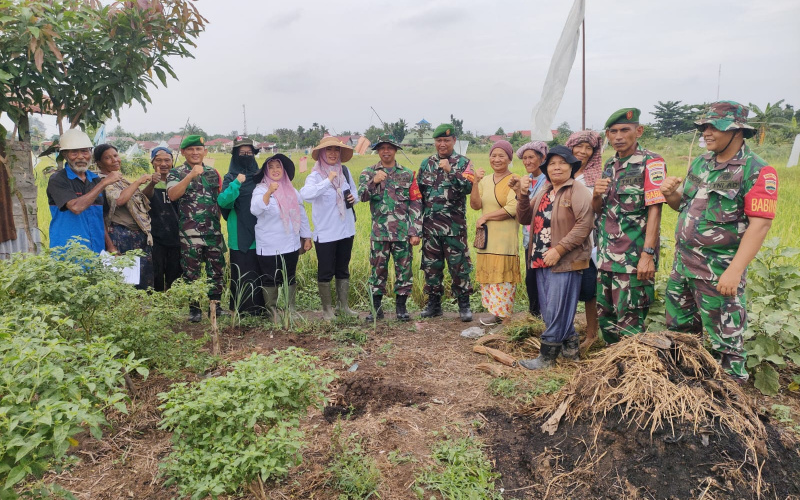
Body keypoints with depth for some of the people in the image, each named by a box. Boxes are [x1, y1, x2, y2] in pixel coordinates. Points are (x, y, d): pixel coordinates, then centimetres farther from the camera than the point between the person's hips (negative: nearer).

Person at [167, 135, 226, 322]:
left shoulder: (213, 173, 13)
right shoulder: (176, 173, 0)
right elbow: (172, 195, -19)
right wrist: (191, 175, -27)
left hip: (214, 231, 4)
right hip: (190, 233, -4)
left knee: (216, 270, 7)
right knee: (191, 272, 3)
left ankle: (216, 305, 19)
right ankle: (194, 309, 13)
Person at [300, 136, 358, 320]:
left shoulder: (345, 171, 4)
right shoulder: (316, 175, -11)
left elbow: (354, 190, 19)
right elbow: (305, 194, -31)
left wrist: (354, 198, -3)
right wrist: (328, 181, -32)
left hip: (346, 230, 5)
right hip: (325, 233, -5)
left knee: (343, 269, 16)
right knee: (326, 272, 5)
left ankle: (344, 306, 29)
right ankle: (327, 309, 21)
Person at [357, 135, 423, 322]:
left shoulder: (408, 174, 6)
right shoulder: (368, 173, 7)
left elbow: (416, 204, 3)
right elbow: (362, 196, -8)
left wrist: (416, 232, -3)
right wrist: (374, 182, -27)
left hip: (403, 232, 0)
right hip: (379, 232, 0)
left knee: (403, 270, 5)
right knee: (378, 269, 6)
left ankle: (401, 307, 19)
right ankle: (376, 308, 19)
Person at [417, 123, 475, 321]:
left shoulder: (463, 162, 1)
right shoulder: (426, 163, 11)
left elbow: (468, 187, -14)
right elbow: (418, 192, 14)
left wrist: (450, 170, -20)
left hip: (455, 225, -3)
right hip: (430, 224, 4)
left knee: (459, 265, 0)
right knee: (431, 265, 9)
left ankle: (464, 305, 11)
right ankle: (434, 303, 21)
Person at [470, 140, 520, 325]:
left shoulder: (514, 180, -3)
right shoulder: (485, 180, 13)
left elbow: (512, 210, -15)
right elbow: (475, 205, 0)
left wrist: (486, 217, -9)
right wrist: (475, 182, -11)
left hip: (505, 238, -6)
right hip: (486, 237, 6)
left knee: (502, 274, -5)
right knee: (487, 274, 8)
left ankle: (500, 312, 5)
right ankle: (493, 310, 17)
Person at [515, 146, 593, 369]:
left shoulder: (578, 191, -8)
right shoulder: (543, 193, 16)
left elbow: (584, 224, -19)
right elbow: (524, 219, 14)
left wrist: (558, 250, -22)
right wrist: (522, 196, -2)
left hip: (565, 261, -8)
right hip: (542, 260, 8)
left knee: (556, 311, -1)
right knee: (550, 310, 15)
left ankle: (547, 356, 10)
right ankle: (570, 348, 30)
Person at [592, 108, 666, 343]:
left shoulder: (651, 162, -7)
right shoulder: (610, 164, 14)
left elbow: (654, 210, -14)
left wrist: (648, 254, -22)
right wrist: (596, 194, -6)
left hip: (633, 256, -7)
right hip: (606, 254, 7)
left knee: (629, 321, -2)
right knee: (605, 315, 15)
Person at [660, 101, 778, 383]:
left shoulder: (757, 171, -12)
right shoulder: (700, 163, 9)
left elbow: (760, 224, -18)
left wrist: (735, 271, -25)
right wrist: (670, 194, -5)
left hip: (719, 272, -7)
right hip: (682, 264, 7)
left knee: (724, 339, 5)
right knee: (679, 330, 19)